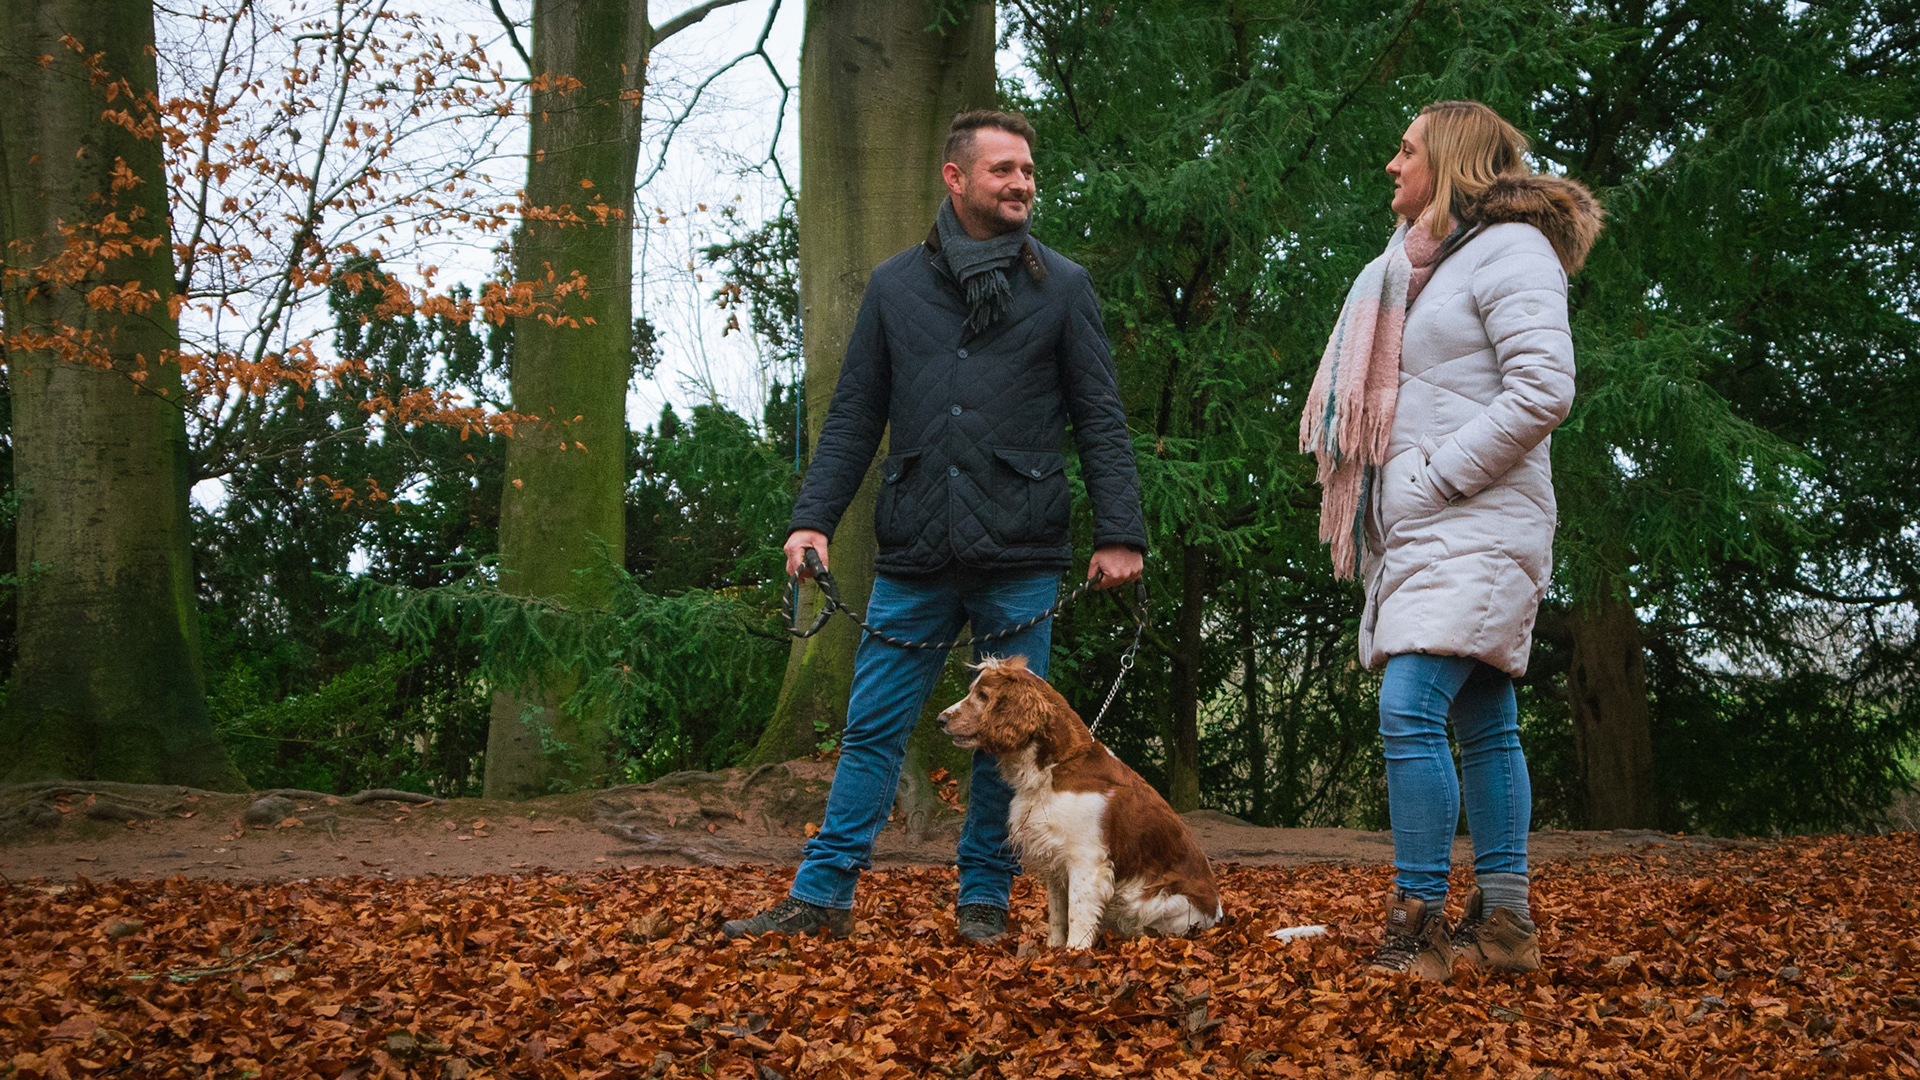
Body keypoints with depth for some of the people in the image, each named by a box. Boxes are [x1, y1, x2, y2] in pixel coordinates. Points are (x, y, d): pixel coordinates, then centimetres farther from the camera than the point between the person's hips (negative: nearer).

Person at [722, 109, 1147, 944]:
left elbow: (1100, 419, 4)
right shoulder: (895, 286, 11)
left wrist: (1119, 532, -4)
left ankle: (984, 897, 17)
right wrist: (814, 517, 1)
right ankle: (822, 893, 7)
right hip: (913, 560, 1)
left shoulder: (1063, 288, 6)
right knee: (873, 727, 2)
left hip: (1020, 561, -1)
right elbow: (854, 415, 11)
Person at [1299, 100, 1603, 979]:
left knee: (1409, 712, -18)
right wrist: (1390, 488, 12)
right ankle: (1503, 922, 11)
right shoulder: (1421, 261, 21)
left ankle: (1419, 922, -15)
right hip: (1419, 531, 9)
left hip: (1476, 527, -9)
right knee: (1482, 724, 8)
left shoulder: (1510, 248, -7)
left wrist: (1439, 476, -16)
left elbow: (1543, 388, -18)